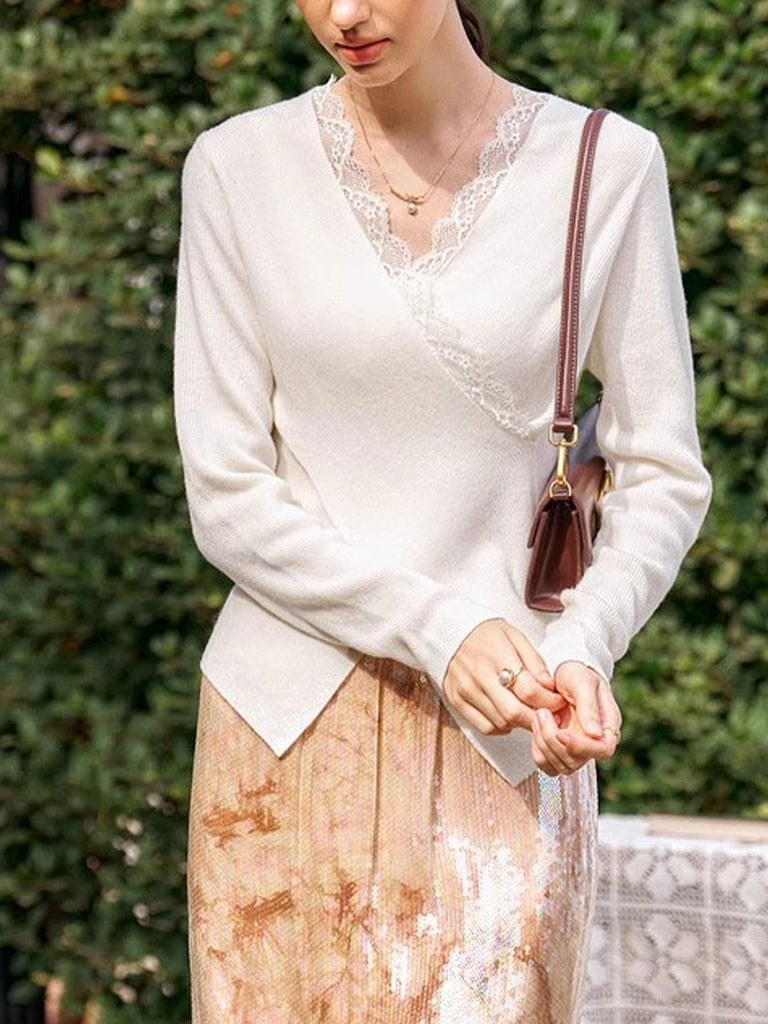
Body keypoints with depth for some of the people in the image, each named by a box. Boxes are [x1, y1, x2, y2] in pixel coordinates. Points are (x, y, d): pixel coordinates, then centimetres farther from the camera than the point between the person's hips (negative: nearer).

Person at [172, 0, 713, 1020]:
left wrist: (583, 649, -17)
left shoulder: (608, 166, -1)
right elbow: (227, 497, -2)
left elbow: (666, 478, 2)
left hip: (502, 739, -1)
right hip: (289, 732, 1)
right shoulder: (239, 166, 1)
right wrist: (436, 626, -15)